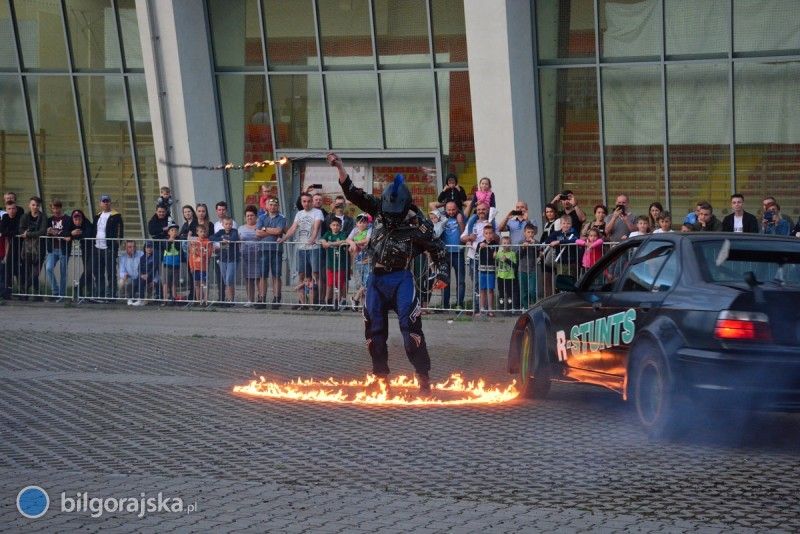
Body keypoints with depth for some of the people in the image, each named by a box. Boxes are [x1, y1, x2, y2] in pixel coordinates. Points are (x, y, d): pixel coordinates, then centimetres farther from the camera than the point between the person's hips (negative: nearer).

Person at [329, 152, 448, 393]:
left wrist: (441, 275, -13)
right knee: (374, 328, 8)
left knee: (410, 326, -14)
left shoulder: (417, 224, -8)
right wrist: (339, 167, -1)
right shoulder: (379, 209, 5)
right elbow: (352, 192, 7)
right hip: (376, 278, 5)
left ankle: (423, 376, -10)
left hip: (400, 279, -5)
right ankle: (381, 376, 20)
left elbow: (437, 249, -2)